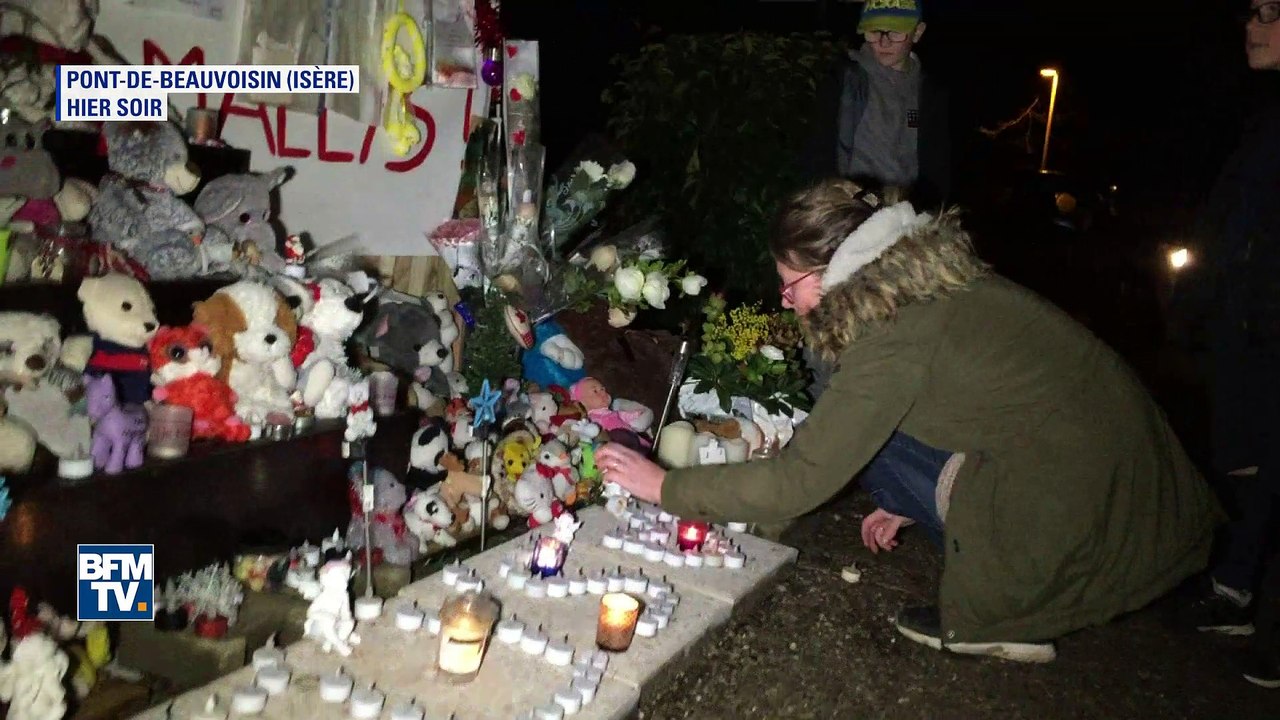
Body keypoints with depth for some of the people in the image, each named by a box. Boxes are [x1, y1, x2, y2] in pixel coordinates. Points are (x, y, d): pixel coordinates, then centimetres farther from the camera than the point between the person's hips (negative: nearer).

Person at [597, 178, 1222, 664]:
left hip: (1096, 529, -9)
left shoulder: (898, 337, -23)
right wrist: (902, 500, 27)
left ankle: (999, 618, 4)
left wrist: (665, 486, -10)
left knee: (869, 438, -6)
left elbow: (798, 482, -19)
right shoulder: (937, 282, 4)